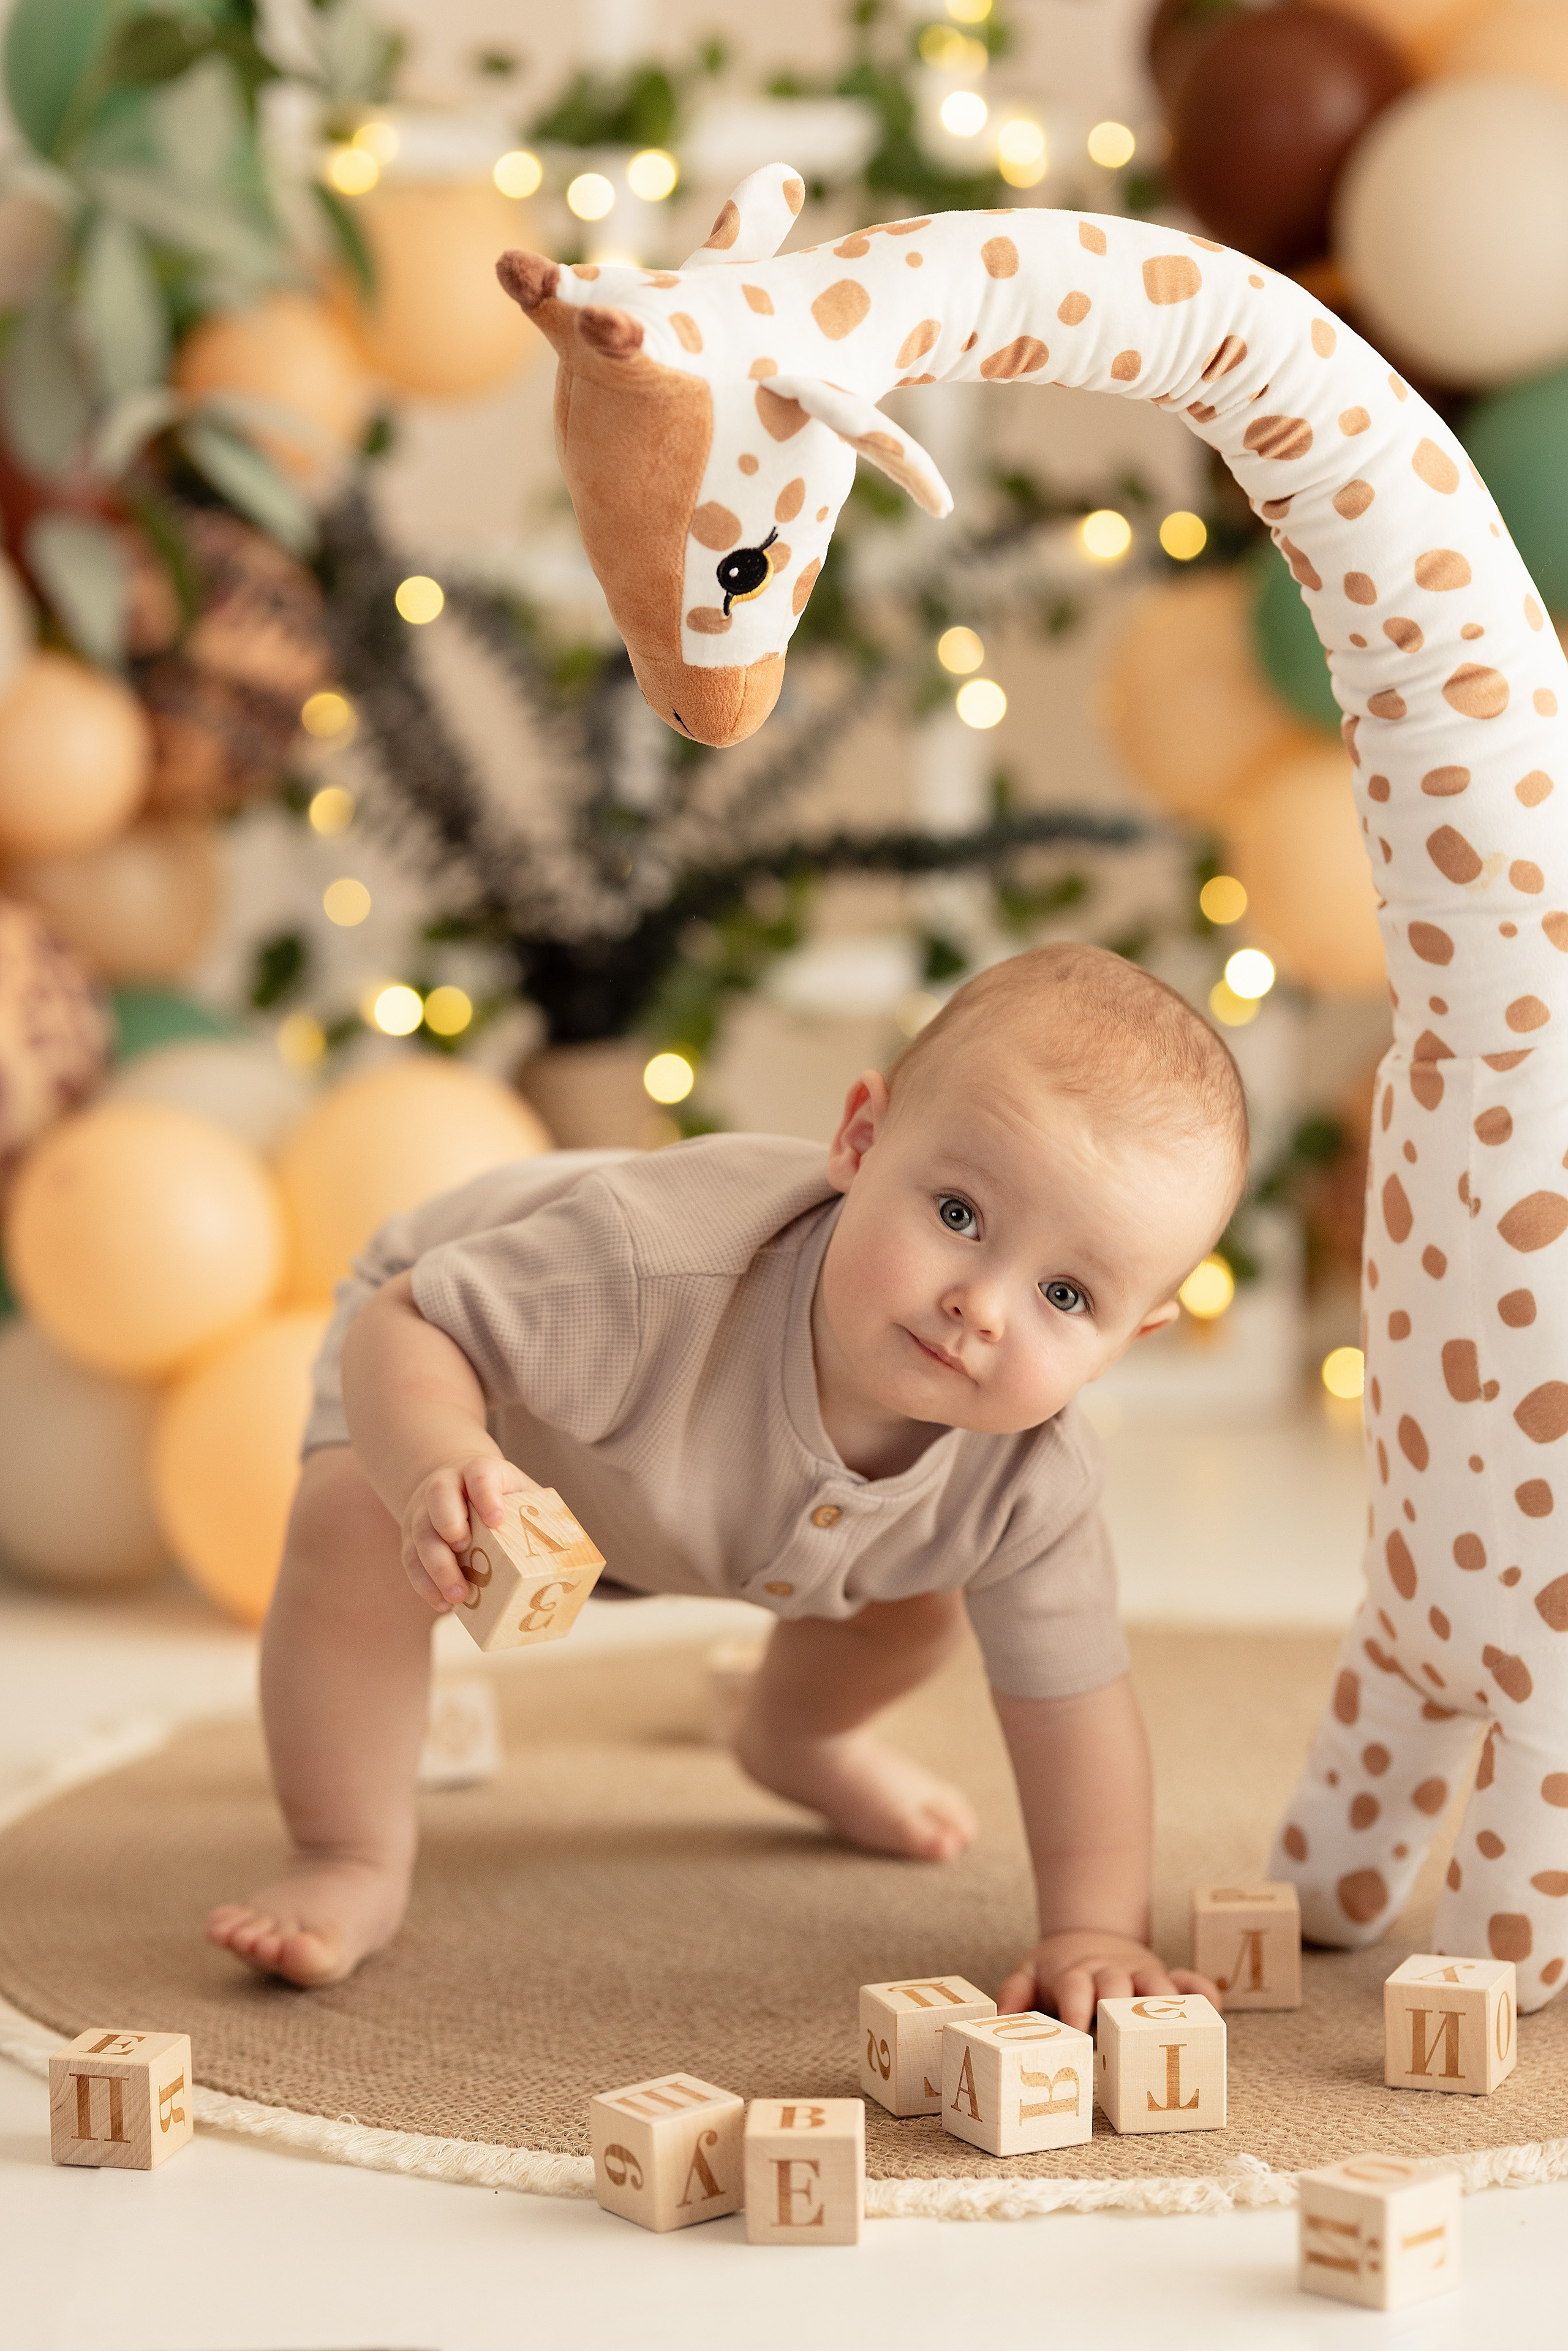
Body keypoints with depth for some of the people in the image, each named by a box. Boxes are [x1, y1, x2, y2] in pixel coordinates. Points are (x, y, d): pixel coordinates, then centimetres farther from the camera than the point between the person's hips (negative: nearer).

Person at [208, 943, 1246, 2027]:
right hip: (472, 1342, -4)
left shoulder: (1035, 1484, -35)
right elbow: (401, 1324, -41)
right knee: (352, 1530, -31)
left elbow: (1073, 1695, -23)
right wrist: (438, 1466, -61)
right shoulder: (662, 1263, -50)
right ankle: (354, 1864, -9)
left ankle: (798, 1739, 42)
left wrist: (1098, 1931, -29)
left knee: (917, 1607, 5)